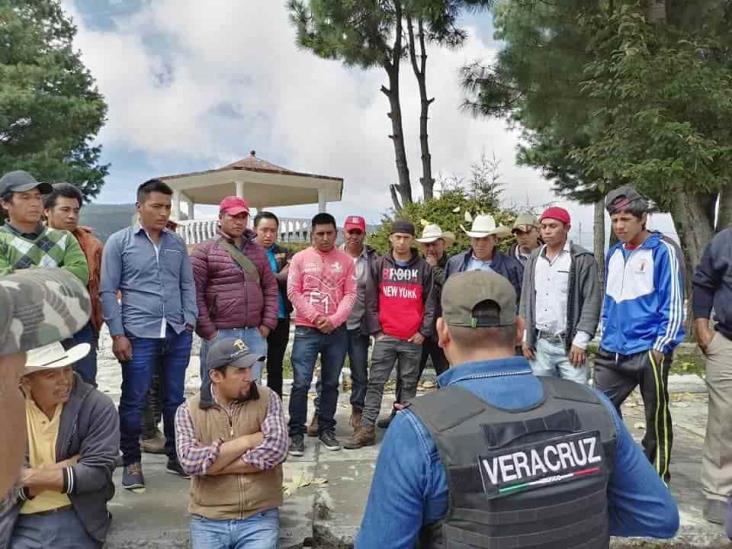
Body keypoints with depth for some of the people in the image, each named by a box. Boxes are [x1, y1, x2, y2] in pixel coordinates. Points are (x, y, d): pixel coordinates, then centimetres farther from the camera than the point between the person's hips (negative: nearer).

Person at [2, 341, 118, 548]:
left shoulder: (98, 406, -9)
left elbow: (97, 472, -13)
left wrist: (32, 477, -14)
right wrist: (68, 467, -13)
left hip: (76, 517, 0)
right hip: (20, 521, 1)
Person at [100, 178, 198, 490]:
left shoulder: (177, 243, 10)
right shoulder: (119, 242, 0)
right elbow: (108, 291, -2)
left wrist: (189, 321, 2)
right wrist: (117, 334, -7)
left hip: (178, 335, 4)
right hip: (139, 336, -3)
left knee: (175, 398, 13)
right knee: (133, 401, 5)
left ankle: (175, 456, 27)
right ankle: (131, 462, 22)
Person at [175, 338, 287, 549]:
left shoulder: (267, 399, -3)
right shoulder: (188, 410, -1)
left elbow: (276, 449, -15)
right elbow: (190, 462, -13)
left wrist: (211, 464, -12)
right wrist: (248, 441, -12)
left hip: (260, 518, 0)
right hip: (208, 521, 1)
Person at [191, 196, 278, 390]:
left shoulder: (257, 250, 14)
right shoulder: (205, 250, -2)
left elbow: (270, 287, 14)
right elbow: (195, 293, -8)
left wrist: (267, 324, 5)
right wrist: (207, 331, -10)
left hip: (254, 334, 5)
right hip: (219, 334, -4)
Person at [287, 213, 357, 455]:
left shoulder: (346, 260, 5)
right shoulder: (300, 258, 2)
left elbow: (350, 294, 1)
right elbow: (293, 292, -2)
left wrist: (334, 319, -13)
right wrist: (315, 317, -11)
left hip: (337, 331, 2)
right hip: (306, 330, -2)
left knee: (331, 383, 10)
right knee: (301, 383, -4)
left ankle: (326, 429, 23)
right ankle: (296, 433, 8)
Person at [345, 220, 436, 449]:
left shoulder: (424, 268, 5)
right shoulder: (380, 265, 6)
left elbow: (430, 303, 6)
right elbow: (371, 301, 4)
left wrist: (424, 331, -2)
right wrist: (376, 331, -3)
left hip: (413, 339, 0)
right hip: (385, 337, 0)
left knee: (409, 384, 7)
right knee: (375, 383, -1)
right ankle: (367, 428, 2)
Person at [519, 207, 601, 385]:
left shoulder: (583, 259, -5)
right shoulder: (534, 258, 11)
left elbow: (592, 301, -8)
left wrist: (581, 340, -13)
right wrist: (525, 336, 8)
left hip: (570, 344, -5)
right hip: (540, 343, 5)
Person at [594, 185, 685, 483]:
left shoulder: (663, 251, -7)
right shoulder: (613, 254, 11)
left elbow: (674, 305, -9)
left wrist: (660, 347, -14)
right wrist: (605, 337, 14)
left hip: (649, 351, -5)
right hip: (612, 351, 6)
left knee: (656, 416, 8)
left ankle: (657, 476, 25)